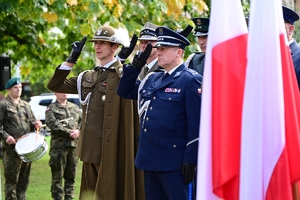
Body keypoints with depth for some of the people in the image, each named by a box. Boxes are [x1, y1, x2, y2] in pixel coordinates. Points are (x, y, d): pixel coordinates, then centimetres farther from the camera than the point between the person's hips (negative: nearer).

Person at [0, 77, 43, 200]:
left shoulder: (26, 105, 19)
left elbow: (32, 121, 25)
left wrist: (36, 124, 2)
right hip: (12, 147, -6)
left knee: (24, 179, 10)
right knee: (11, 179, -4)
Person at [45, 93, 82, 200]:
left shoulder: (75, 107, 17)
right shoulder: (51, 108, 2)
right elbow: (52, 124, -11)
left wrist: (78, 131, -9)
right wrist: (69, 133, -15)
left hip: (74, 144, 4)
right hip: (58, 145, -4)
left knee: (71, 175, 7)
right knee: (58, 176, -4)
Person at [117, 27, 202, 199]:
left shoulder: (191, 80, -9)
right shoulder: (152, 79, 14)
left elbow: (196, 124, -13)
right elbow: (124, 91, 25)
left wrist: (191, 160, -17)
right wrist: (135, 67, 10)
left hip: (173, 161, -8)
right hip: (149, 159, 8)